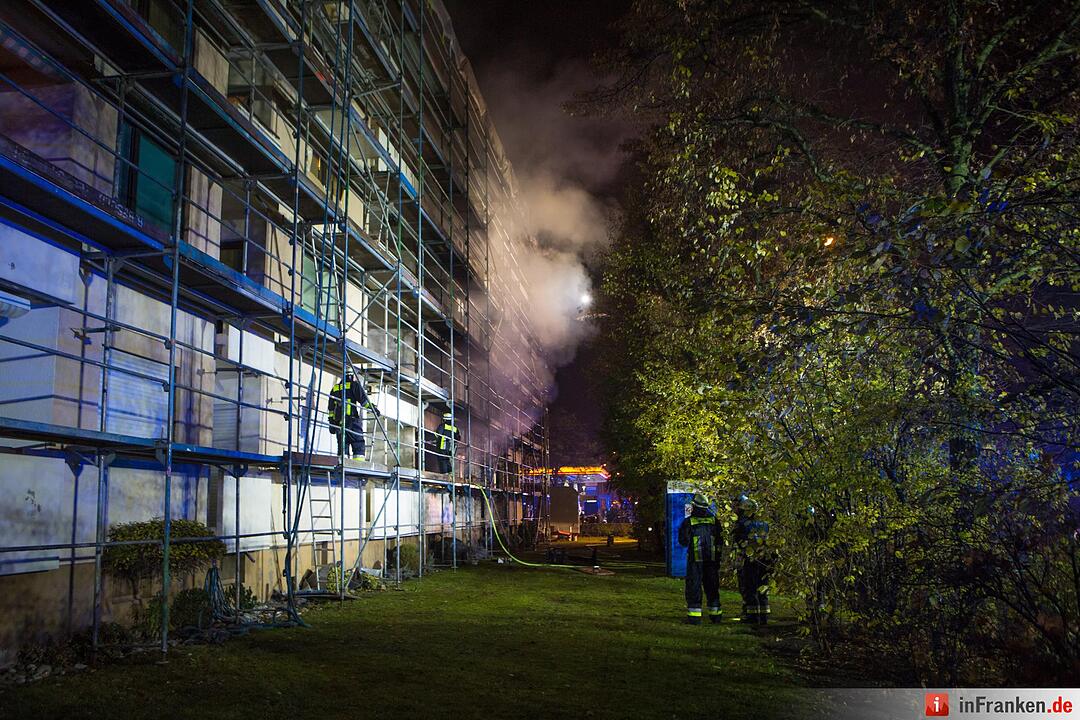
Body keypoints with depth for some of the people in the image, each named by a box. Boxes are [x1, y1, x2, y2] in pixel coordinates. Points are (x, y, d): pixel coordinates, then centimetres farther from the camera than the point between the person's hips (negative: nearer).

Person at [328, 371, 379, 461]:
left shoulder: (335, 388, 23)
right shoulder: (355, 384, 8)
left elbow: (331, 407, 19)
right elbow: (362, 398, -9)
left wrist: (331, 422, 18)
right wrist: (372, 407, -14)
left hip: (338, 421, 5)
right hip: (352, 419, -5)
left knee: (342, 446, 6)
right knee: (358, 445, -8)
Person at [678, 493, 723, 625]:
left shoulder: (688, 521, -7)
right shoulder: (713, 520, 4)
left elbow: (683, 541, -5)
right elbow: (720, 541, 8)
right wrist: (718, 558, 15)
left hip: (695, 560, -3)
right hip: (712, 560, 4)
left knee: (693, 587, 0)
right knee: (712, 586, 13)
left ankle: (694, 616, -4)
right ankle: (715, 614, 17)